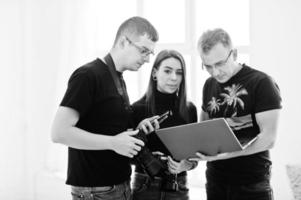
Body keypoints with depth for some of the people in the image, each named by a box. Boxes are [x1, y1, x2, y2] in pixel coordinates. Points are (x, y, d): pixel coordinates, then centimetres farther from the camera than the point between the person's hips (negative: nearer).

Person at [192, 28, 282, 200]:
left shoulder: (262, 83, -11)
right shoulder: (210, 85, 9)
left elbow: (268, 138, -16)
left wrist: (223, 153, -27)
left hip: (251, 184, -5)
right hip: (215, 178, 5)